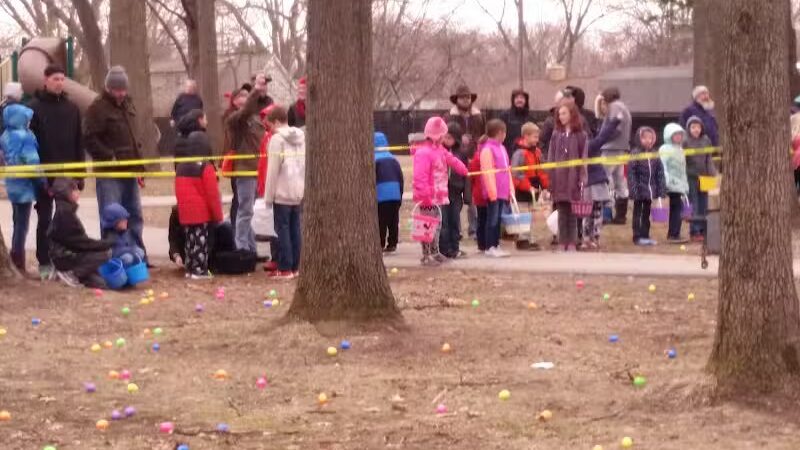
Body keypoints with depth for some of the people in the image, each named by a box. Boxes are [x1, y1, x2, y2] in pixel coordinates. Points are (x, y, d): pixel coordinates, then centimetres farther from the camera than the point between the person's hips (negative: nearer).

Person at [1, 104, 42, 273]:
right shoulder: (24, 136, -19)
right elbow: (32, 162, -20)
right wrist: (43, 183, -10)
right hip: (24, 186, -8)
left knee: (18, 223, 18)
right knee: (22, 225, -2)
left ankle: (15, 262, 24)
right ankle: (19, 266, 2)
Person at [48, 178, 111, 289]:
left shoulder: (66, 210, 12)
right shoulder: (64, 212, -18)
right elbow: (79, 241, -19)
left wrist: (103, 244, 4)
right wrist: (105, 244, -15)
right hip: (65, 257, -9)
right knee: (105, 254, -17)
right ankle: (71, 273, -12)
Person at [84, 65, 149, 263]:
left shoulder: (127, 104, 16)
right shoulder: (98, 107, -10)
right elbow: (90, 139, -17)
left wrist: (140, 168, 20)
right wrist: (110, 157, -20)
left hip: (130, 172, 8)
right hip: (109, 174, -8)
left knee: (135, 217, 13)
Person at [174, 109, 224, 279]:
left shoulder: (181, 168, 6)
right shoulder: (205, 168, -14)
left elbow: (179, 190, 11)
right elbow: (212, 193, -13)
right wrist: (217, 214, -6)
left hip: (185, 210, 6)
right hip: (202, 210, -6)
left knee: (190, 236, 13)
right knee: (201, 238, -2)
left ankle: (190, 268, 16)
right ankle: (200, 270, -1)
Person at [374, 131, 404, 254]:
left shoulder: (373, 160, -7)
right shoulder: (393, 159, 11)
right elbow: (400, 177, 11)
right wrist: (400, 195, 17)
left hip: (380, 195, -5)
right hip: (395, 194, 5)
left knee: (381, 222, -1)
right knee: (393, 221, 9)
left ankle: (380, 245, -3)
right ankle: (392, 244, 10)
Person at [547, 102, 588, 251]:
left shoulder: (581, 135, 2)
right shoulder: (556, 135, 9)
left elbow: (584, 159, -2)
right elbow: (551, 158, 6)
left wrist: (582, 179, -11)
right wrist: (550, 181, 0)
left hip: (573, 180, -2)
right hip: (559, 180, 2)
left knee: (572, 214, 3)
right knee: (562, 214, 5)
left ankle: (572, 243, 8)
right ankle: (563, 244, 8)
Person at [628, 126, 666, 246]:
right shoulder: (635, 154, -9)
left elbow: (660, 173, 8)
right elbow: (631, 172, -12)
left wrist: (661, 189, 3)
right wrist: (633, 189, -18)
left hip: (650, 190, 5)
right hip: (639, 190, -5)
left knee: (646, 213, 13)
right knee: (638, 213, 3)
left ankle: (645, 235, 20)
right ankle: (637, 237, 6)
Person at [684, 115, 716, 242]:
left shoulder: (706, 140, 5)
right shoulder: (685, 142, -5)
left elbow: (709, 159, 10)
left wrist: (712, 173, 0)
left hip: (703, 177, 4)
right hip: (691, 177, -4)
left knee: (704, 206, 7)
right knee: (694, 206, -3)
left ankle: (703, 231, 14)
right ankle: (694, 232, 2)